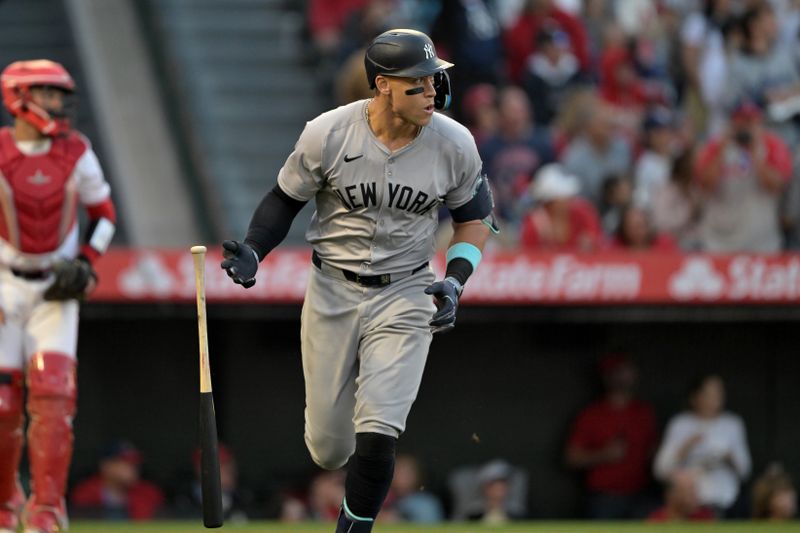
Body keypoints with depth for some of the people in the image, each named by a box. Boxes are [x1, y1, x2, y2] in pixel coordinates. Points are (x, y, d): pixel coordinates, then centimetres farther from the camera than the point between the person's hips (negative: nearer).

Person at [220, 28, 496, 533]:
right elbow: (285, 199, 1)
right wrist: (252, 252, -15)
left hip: (405, 294, 0)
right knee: (328, 448, 6)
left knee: (376, 438, -15)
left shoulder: (454, 144, -11)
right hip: (332, 292, 0)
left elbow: (474, 218, 5)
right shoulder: (328, 134, -14)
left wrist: (456, 282, -9)